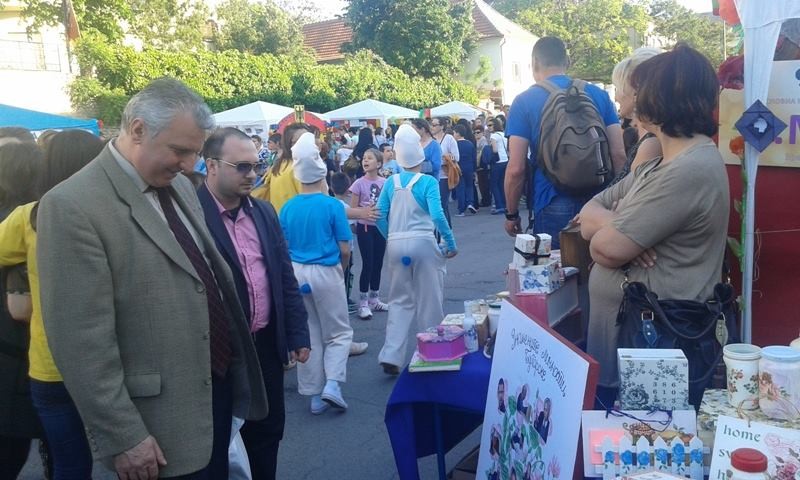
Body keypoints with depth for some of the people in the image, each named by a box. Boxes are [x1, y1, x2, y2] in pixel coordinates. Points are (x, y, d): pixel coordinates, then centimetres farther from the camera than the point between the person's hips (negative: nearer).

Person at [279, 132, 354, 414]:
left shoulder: (287, 208, -1)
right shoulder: (332, 205, -10)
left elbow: (283, 248, 3)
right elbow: (344, 249, -8)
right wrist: (342, 271, 10)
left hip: (296, 273, 4)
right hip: (326, 272, -3)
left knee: (308, 335, 13)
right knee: (339, 332, 11)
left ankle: (314, 395, 18)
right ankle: (332, 384, -7)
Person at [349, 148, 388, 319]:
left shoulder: (384, 183, 0)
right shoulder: (359, 184, -9)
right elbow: (352, 209, -8)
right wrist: (366, 210, -24)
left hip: (380, 226, 4)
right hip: (365, 227, -4)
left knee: (378, 263, 11)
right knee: (368, 264, -4)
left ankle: (374, 299, 25)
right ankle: (363, 303, 5)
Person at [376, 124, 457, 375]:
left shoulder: (392, 182, 3)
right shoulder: (428, 182, -8)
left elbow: (379, 216, 3)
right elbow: (437, 215, -18)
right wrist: (451, 242, -8)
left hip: (397, 245, 3)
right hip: (423, 243, -3)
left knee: (400, 300, 12)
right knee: (429, 299, 11)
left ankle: (391, 356, 2)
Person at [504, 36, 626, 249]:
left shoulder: (524, 102, -2)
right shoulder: (599, 95, 7)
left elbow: (516, 169, -6)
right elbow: (619, 154, 3)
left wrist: (512, 214, 4)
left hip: (553, 205, -3)